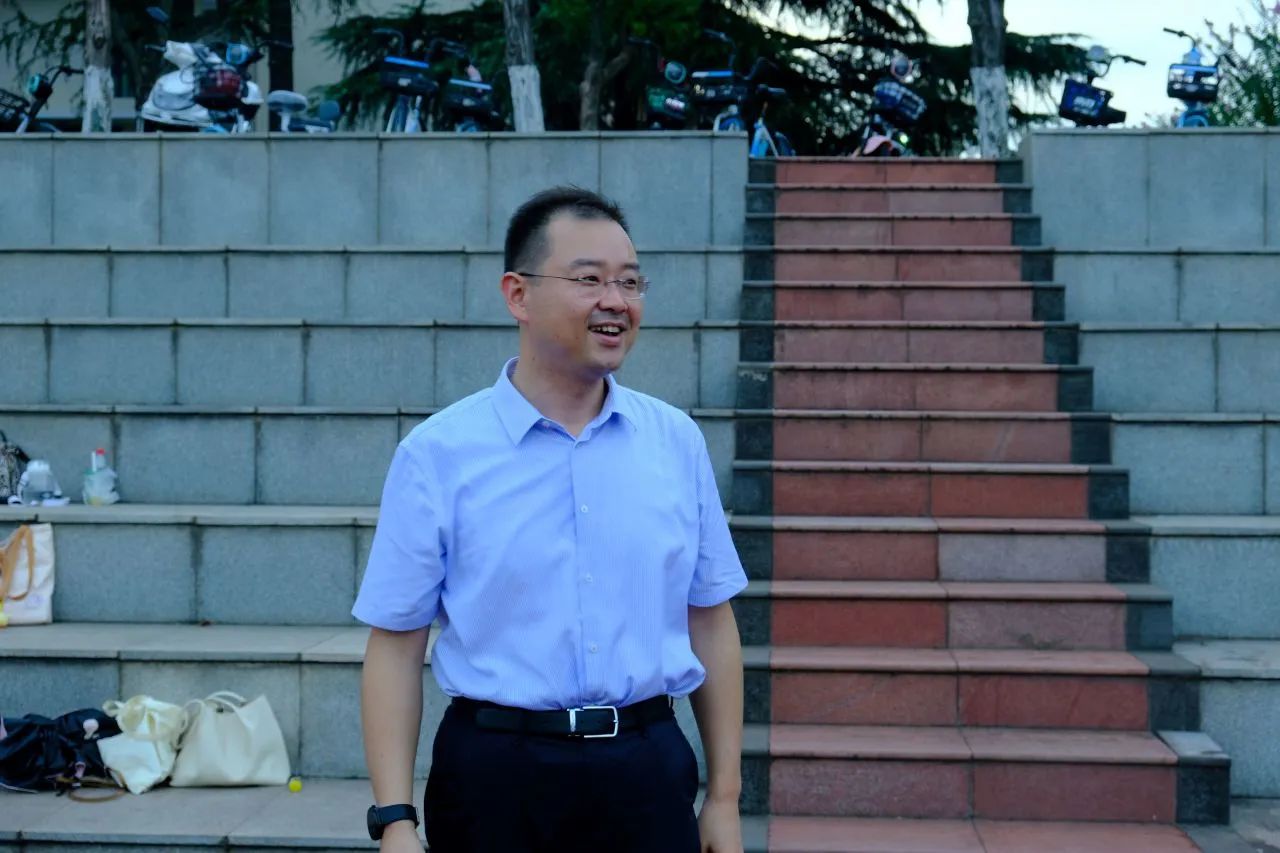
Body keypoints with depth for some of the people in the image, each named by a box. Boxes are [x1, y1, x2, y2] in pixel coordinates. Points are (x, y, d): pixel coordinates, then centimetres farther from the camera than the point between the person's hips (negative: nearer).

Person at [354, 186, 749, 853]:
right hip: (495, 773, -2)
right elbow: (396, 645, -4)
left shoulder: (677, 440, 3)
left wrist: (724, 796, 7)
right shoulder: (437, 454, -5)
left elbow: (709, 621, 7)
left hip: (648, 774, 2)